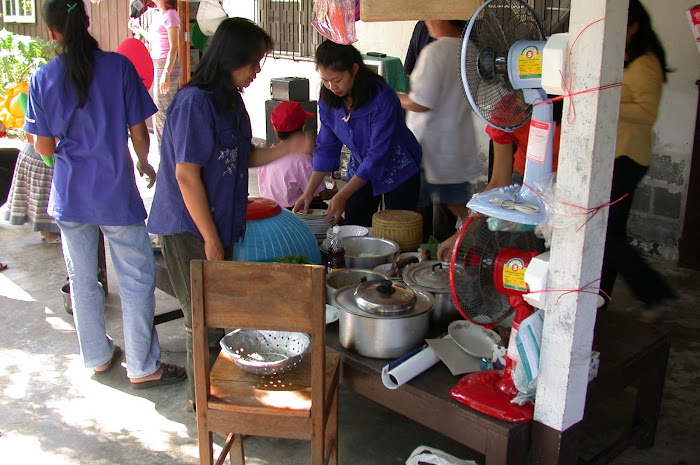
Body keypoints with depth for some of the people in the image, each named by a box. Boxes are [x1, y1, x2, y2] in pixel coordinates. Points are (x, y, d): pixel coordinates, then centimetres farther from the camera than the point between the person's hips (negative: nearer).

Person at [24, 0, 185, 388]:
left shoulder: (43, 79, -4)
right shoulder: (118, 66, -10)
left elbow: (44, 148, -1)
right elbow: (139, 133, -7)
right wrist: (144, 163, 13)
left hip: (70, 195, 3)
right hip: (116, 193, -3)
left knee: (82, 279, 17)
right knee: (136, 279, 7)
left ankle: (98, 356, 32)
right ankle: (142, 367, 13)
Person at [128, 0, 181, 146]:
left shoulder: (170, 15, -11)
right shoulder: (158, 15, 15)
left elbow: (174, 47, -17)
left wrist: (166, 73, -23)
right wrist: (139, 29, 27)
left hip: (167, 66, -10)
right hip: (158, 65, 10)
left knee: (163, 112, -5)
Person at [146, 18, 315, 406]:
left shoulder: (230, 99, 9)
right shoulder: (195, 102, -19)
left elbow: (244, 158, 16)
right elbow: (186, 175, -21)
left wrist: (288, 148, 1)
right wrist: (210, 239, -18)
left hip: (218, 224, 9)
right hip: (190, 229, -9)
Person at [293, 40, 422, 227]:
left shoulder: (382, 98, -27)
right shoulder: (328, 100, -9)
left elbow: (378, 155, -26)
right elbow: (326, 148, 0)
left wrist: (342, 196, -26)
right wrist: (309, 192, -8)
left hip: (398, 172, -5)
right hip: (361, 172, 5)